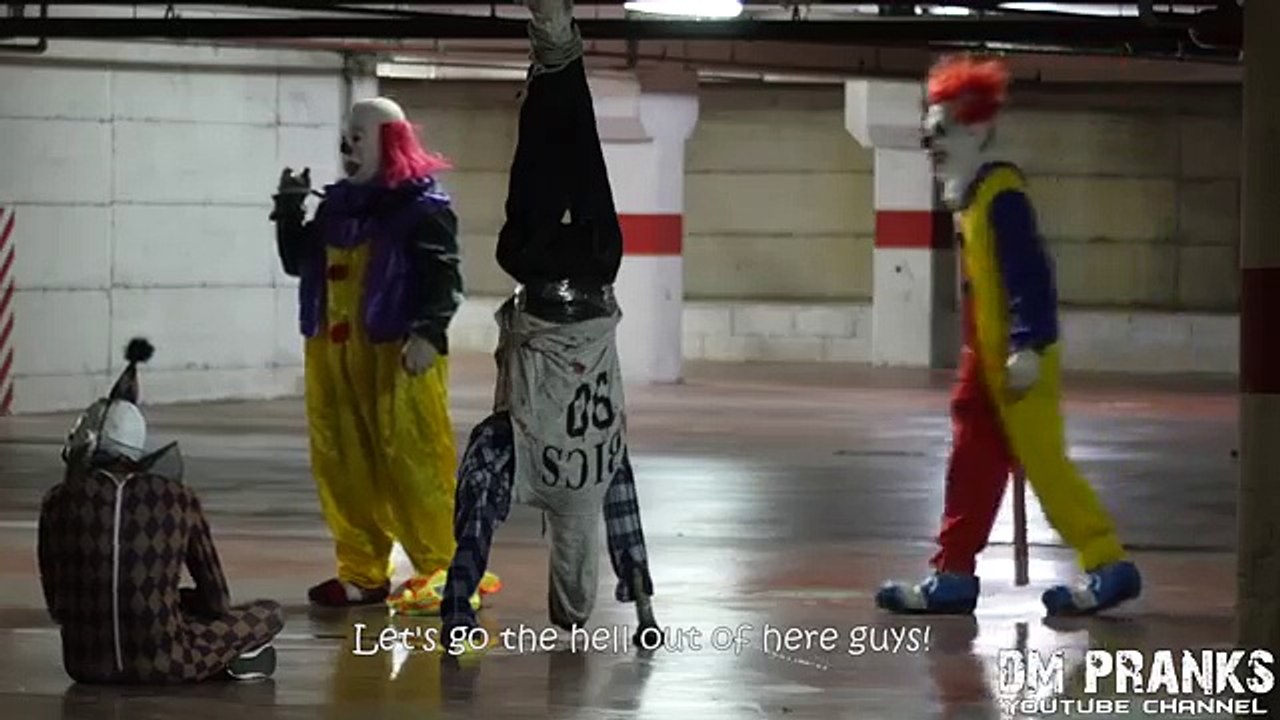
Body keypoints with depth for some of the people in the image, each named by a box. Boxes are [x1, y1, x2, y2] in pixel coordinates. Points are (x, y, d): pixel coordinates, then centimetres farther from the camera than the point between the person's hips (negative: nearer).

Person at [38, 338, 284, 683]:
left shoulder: (59, 502, -2)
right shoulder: (177, 498, -3)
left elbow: (56, 608, 6)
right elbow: (217, 603, 6)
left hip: (84, 664, 1)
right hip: (161, 666, -1)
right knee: (270, 614, 23)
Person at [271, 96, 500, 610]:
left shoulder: (423, 205, -6)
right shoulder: (338, 204, 15)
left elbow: (444, 277, -13)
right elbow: (297, 262, 21)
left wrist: (430, 332, -26)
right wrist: (289, 210, 8)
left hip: (397, 354, -7)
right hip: (333, 353, 7)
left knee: (412, 461, -8)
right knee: (341, 465, 7)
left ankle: (448, 571, 0)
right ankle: (363, 573, 15)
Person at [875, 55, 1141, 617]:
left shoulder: (1001, 193, -15)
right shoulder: (975, 195, 16)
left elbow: (1029, 273, -22)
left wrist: (1027, 346, -26)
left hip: (1017, 360, -10)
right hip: (989, 359, 10)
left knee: (1043, 462, -7)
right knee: (973, 465, 9)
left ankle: (1110, 566, -1)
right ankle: (954, 575, 11)